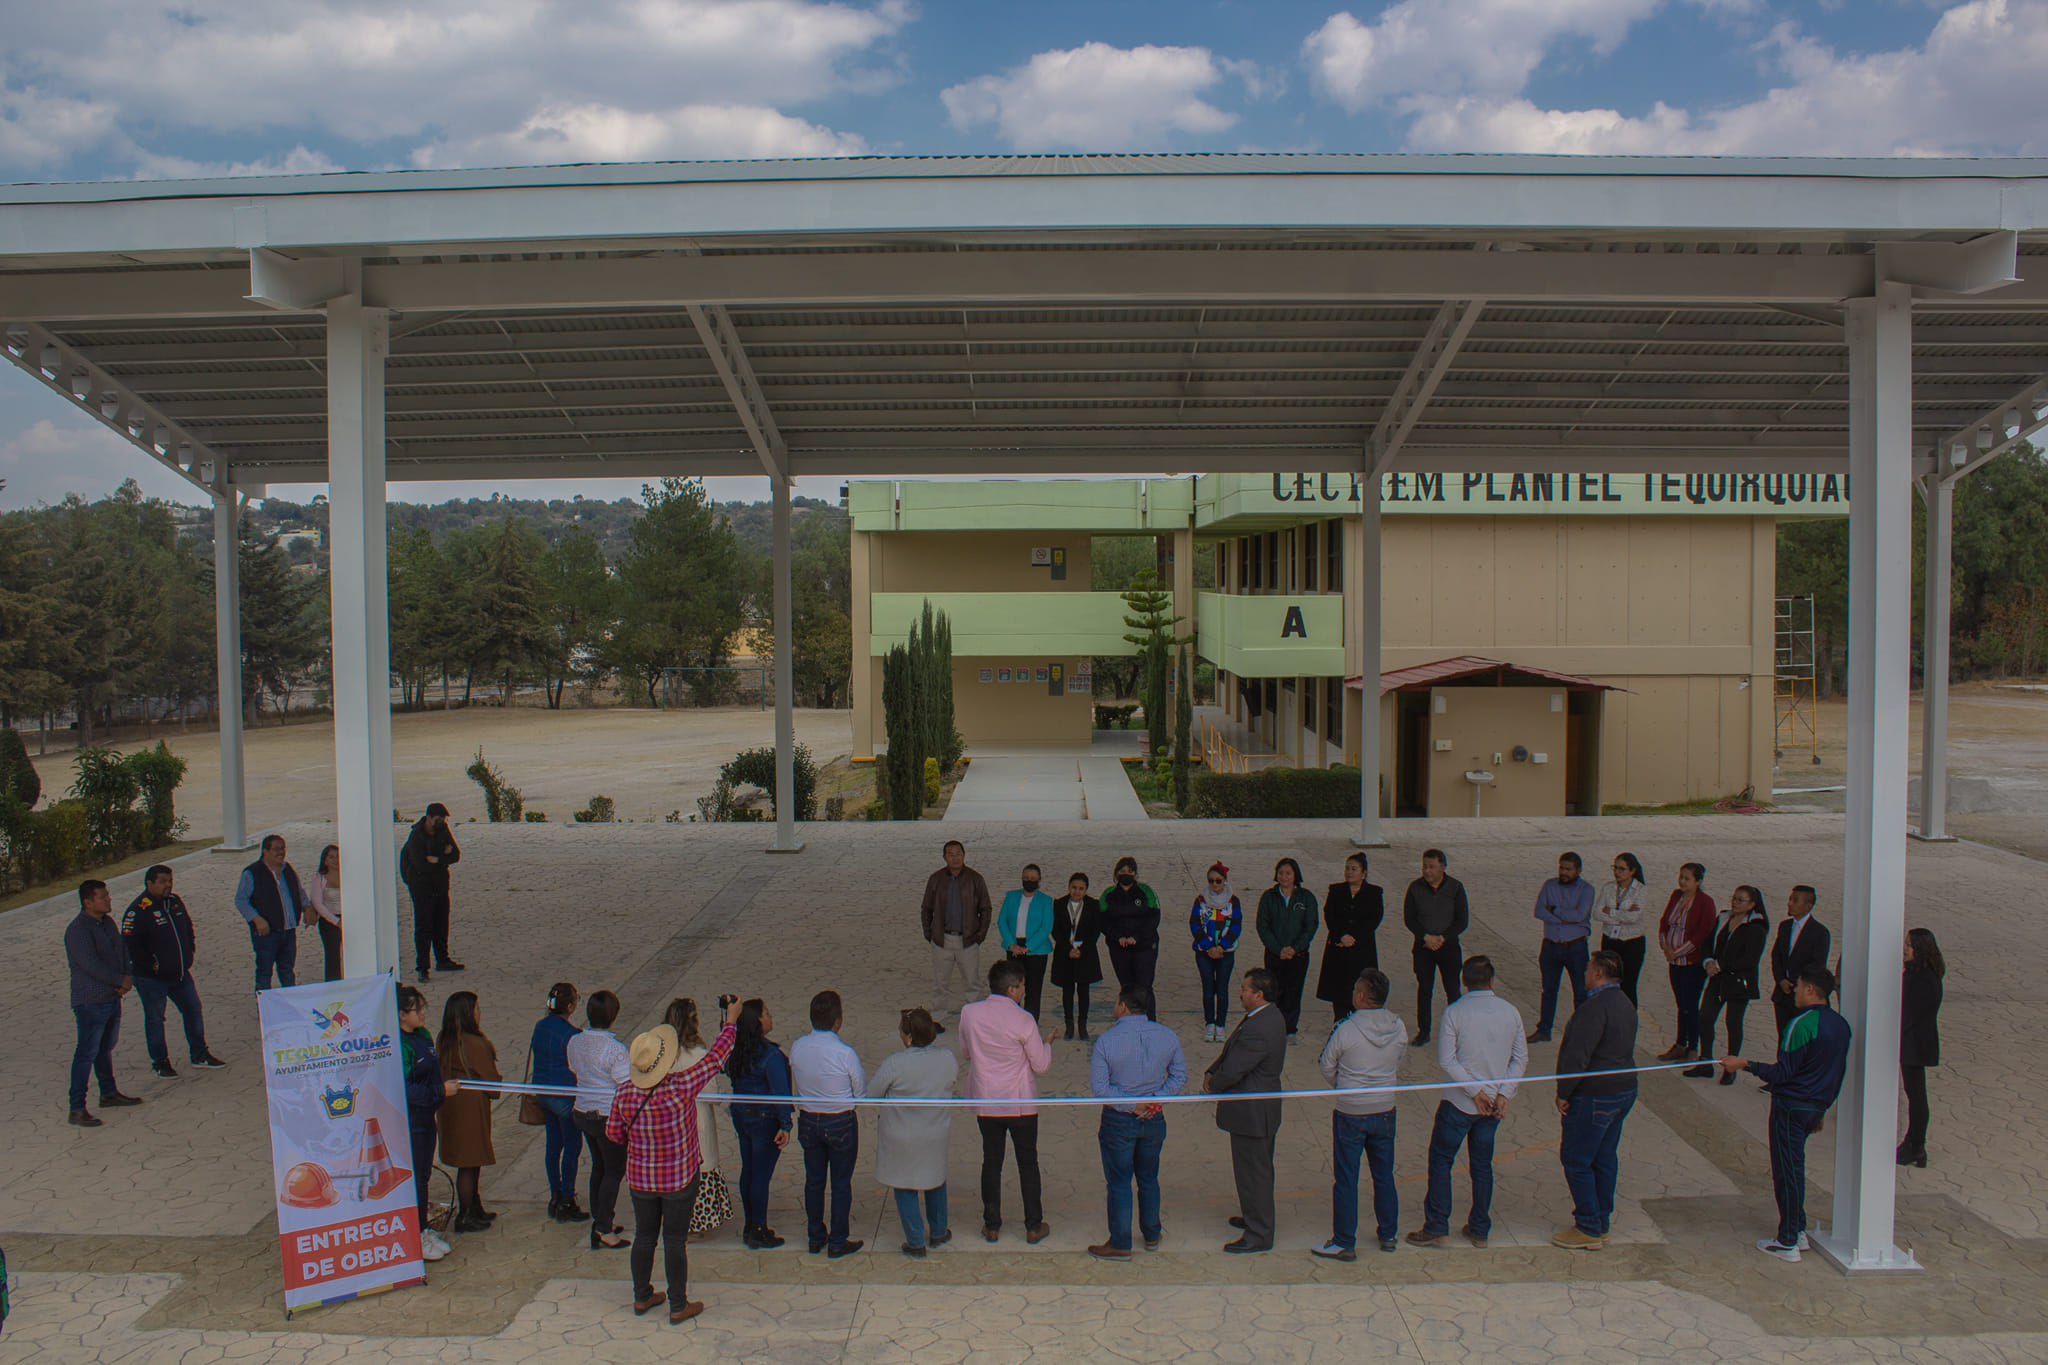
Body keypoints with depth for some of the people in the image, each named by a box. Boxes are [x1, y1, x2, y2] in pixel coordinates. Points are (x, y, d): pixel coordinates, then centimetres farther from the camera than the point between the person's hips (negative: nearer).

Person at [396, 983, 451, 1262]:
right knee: (415, 1178, 0)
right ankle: (416, 1238, 11)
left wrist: (438, 1102, 19)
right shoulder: (398, 1045, -22)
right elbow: (406, 1088, -25)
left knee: (423, 1173, 17)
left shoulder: (424, 1036, 7)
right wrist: (440, 1091, -23)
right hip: (409, 1121, -9)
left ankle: (422, 1229, 29)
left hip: (425, 1116, 9)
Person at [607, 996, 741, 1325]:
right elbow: (716, 1056, -15)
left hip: (640, 1178, 4)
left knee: (644, 1236, 18)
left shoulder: (624, 1093, -12)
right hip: (679, 1179, -4)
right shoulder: (681, 1087, -25)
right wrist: (731, 1020, -3)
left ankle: (642, 1297, 33)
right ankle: (678, 1305, 18)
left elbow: (613, 1133, 1)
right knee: (675, 1240, 7)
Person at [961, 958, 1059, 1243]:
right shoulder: (1023, 1020, -19)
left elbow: (965, 1054, 6)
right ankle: (1034, 1227, 22)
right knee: (1028, 1163, 13)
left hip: (985, 1103, 3)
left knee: (991, 1163, 16)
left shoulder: (969, 1014, -9)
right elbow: (1041, 1064, -10)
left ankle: (991, 1226, 24)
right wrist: (1047, 1042, 9)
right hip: (1021, 1104, -3)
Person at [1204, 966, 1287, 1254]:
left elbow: (1233, 1071, -25)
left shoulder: (1258, 1030, -30)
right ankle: (1256, 1217, 40)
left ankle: (1258, 1235, 14)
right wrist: (1211, 1073, 1)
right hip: (1262, 1108, 10)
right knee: (1257, 1170, 24)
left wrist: (1212, 1086, -6)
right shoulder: (1269, 1015, 4)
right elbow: (1230, 1051, 12)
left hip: (1251, 1113, -10)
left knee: (1252, 1173, 3)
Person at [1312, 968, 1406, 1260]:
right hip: (1385, 1110, 4)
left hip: (1350, 1113, -4)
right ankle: (1388, 1235, 31)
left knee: (1346, 1179, 5)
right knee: (1384, 1175, 18)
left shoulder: (1345, 1030, -20)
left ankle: (1344, 1243, 13)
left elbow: (1326, 1066, -6)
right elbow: (1398, 1063, 7)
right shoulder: (1398, 1028, -8)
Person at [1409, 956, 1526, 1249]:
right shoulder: (1511, 1012, -2)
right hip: (1494, 1104, 4)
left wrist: (1474, 1091, -14)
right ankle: (1479, 1230, 23)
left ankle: (1437, 1228, 9)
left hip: (1460, 1102, -4)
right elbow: (1521, 1058, 0)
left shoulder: (1454, 1011, -13)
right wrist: (1503, 1093, -4)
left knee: (1440, 1160, 8)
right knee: (1482, 1164, 16)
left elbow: (1446, 1059, -17)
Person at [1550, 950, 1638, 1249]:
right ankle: (1602, 1222, 26)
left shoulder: (1595, 1007, -23)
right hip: (1624, 1090, 9)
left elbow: (1577, 1056, -26)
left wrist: (1563, 1093, -14)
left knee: (1576, 1161, 1)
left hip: (1593, 1097, -9)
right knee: (1605, 1158, 17)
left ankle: (1589, 1230, 6)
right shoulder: (1625, 1004, 9)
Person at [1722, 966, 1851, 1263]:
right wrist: (1822, 1109, 23)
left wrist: (1745, 1065, -11)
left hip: (1791, 1105, -8)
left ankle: (1788, 1242, 7)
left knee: (1787, 1171, 0)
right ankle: (1798, 1230, 25)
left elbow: (1783, 1072, -19)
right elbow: (1840, 1072, 15)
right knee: (1793, 1167, 20)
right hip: (1817, 1106, 8)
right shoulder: (1840, 1024, 6)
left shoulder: (1801, 1024, -21)